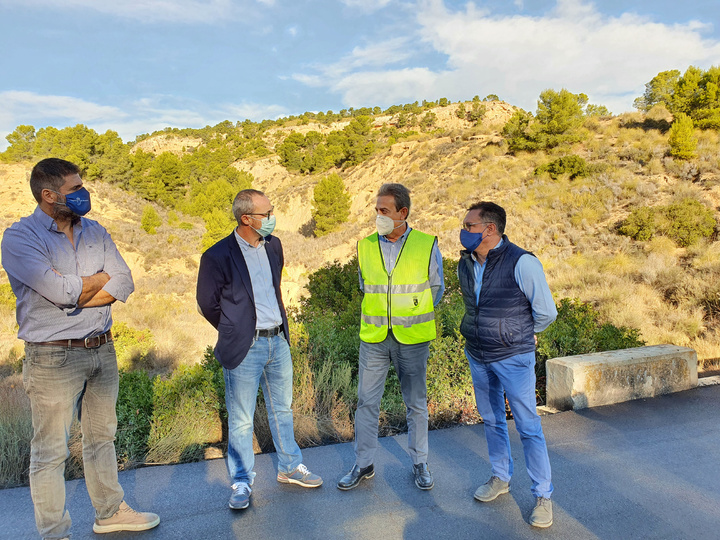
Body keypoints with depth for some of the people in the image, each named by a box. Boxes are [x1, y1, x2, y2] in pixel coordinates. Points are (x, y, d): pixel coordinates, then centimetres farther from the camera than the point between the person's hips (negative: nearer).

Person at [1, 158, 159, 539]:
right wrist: (100, 278, -6)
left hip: (102, 349, 6)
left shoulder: (95, 231, 7)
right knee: (50, 450, 6)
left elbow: (124, 284, -2)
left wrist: (75, 296, -14)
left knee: (101, 436, 19)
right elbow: (59, 290, -23)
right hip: (53, 357, -6)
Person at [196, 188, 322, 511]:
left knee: (282, 409, 19)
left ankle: (290, 467, 36)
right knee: (241, 421, 7)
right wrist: (237, 333, 3)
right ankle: (241, 483, 26)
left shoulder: (273, 245, 4)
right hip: (244, 348, -5)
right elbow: (207, 304, -4)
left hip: (278, 341, 6)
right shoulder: (217, 256, -15)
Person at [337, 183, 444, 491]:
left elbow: (436, 287, 7)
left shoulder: (426, 246, -6)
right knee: (366, 401, 9)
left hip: (412, 339, -2)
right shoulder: (365, 246, 1)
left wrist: (413, 316, 9)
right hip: (373, 338, 2)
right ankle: (363, 464, 26)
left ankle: (419, 463, 31)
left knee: (416, 403, 11)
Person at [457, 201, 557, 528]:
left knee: (528, 426, 3)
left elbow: (546, 312, -9)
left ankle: (543, 495, 20)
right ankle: (500, 478, 37)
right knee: (491, 420, 18)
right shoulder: (465, 264, 1)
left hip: (513, 358, -6)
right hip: (477, 356, 6)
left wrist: (519, 335, 5)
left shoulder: (522, 263, -19)